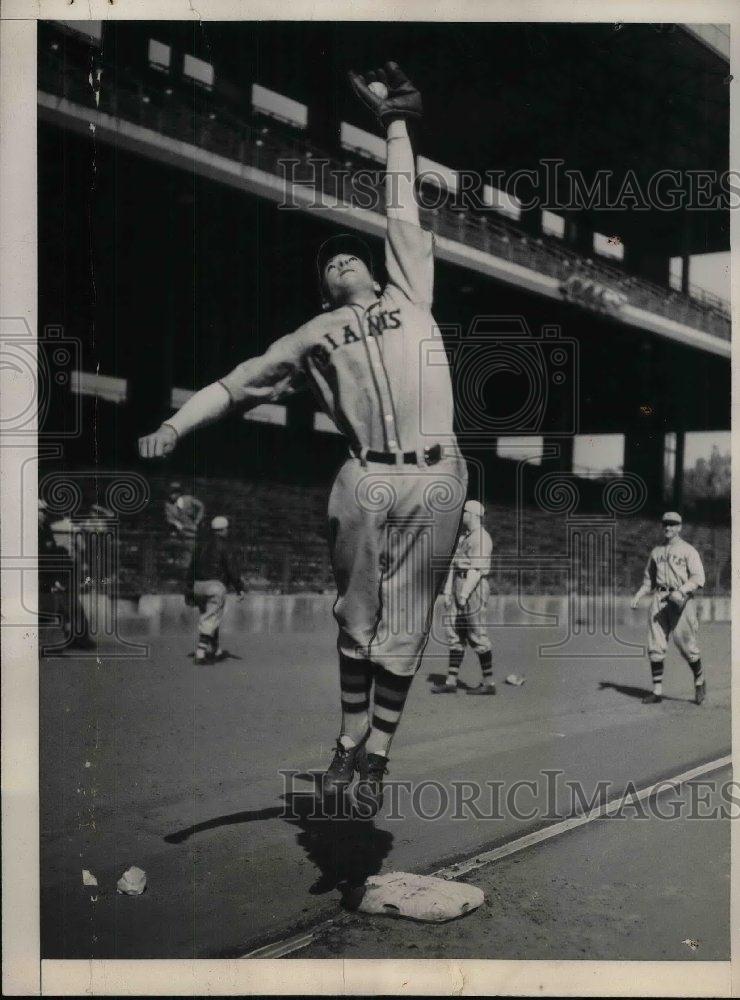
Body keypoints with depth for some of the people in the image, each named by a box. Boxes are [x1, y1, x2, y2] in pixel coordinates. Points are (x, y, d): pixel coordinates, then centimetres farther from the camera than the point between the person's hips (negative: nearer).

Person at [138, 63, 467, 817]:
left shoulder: (408, 292, 20)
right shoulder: (312, 337, 17)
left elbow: (403, 210, 23)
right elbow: (236, 382, 14)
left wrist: (395, 124, 25)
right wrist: (174, 428, 3)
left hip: (435, 478, 0)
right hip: (364, 482, 0)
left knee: (404, 625, 2)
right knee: (356, 618, 5)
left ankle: (376, 757, 10)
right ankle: (350, 741, 19)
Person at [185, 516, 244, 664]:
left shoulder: (200, 544, 16)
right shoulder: (225, 546, -4)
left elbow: (191, 568, 16)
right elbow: (232, 568, -10)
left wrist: (189, 590, 20)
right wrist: (239, 588, -6)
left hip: (198, 585, 7)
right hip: (215, 585, -7)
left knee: (208, 619, 17)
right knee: (211, 620, -7)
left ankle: (216, 651, 22)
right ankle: (200, 654, -14)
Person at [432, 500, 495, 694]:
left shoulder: (481, 538, -12)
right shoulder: (463, 537, 19)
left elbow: (476, 569, -19)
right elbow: (454, 564, 19)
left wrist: (464, 595, -23)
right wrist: (447, 591, 13)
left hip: (474, 588, -10)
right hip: (459, 588, 10)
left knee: (477, 636, -6)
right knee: (454, 634, 6)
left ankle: (489, 684, 2)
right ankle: (451, 682, 7)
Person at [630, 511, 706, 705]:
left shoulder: (688, 550, 1)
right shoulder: (656, 552, 17)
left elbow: (698, 578, -9)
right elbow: (649, 580, 24)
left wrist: (681, 591, -25)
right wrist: (638, 596, 7)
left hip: (681, 600, -5)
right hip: (659, 600, 5)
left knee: (687, 645, -4)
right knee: (655, 646, -2)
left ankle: (699, 681, 21)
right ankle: (657, 691, 2)